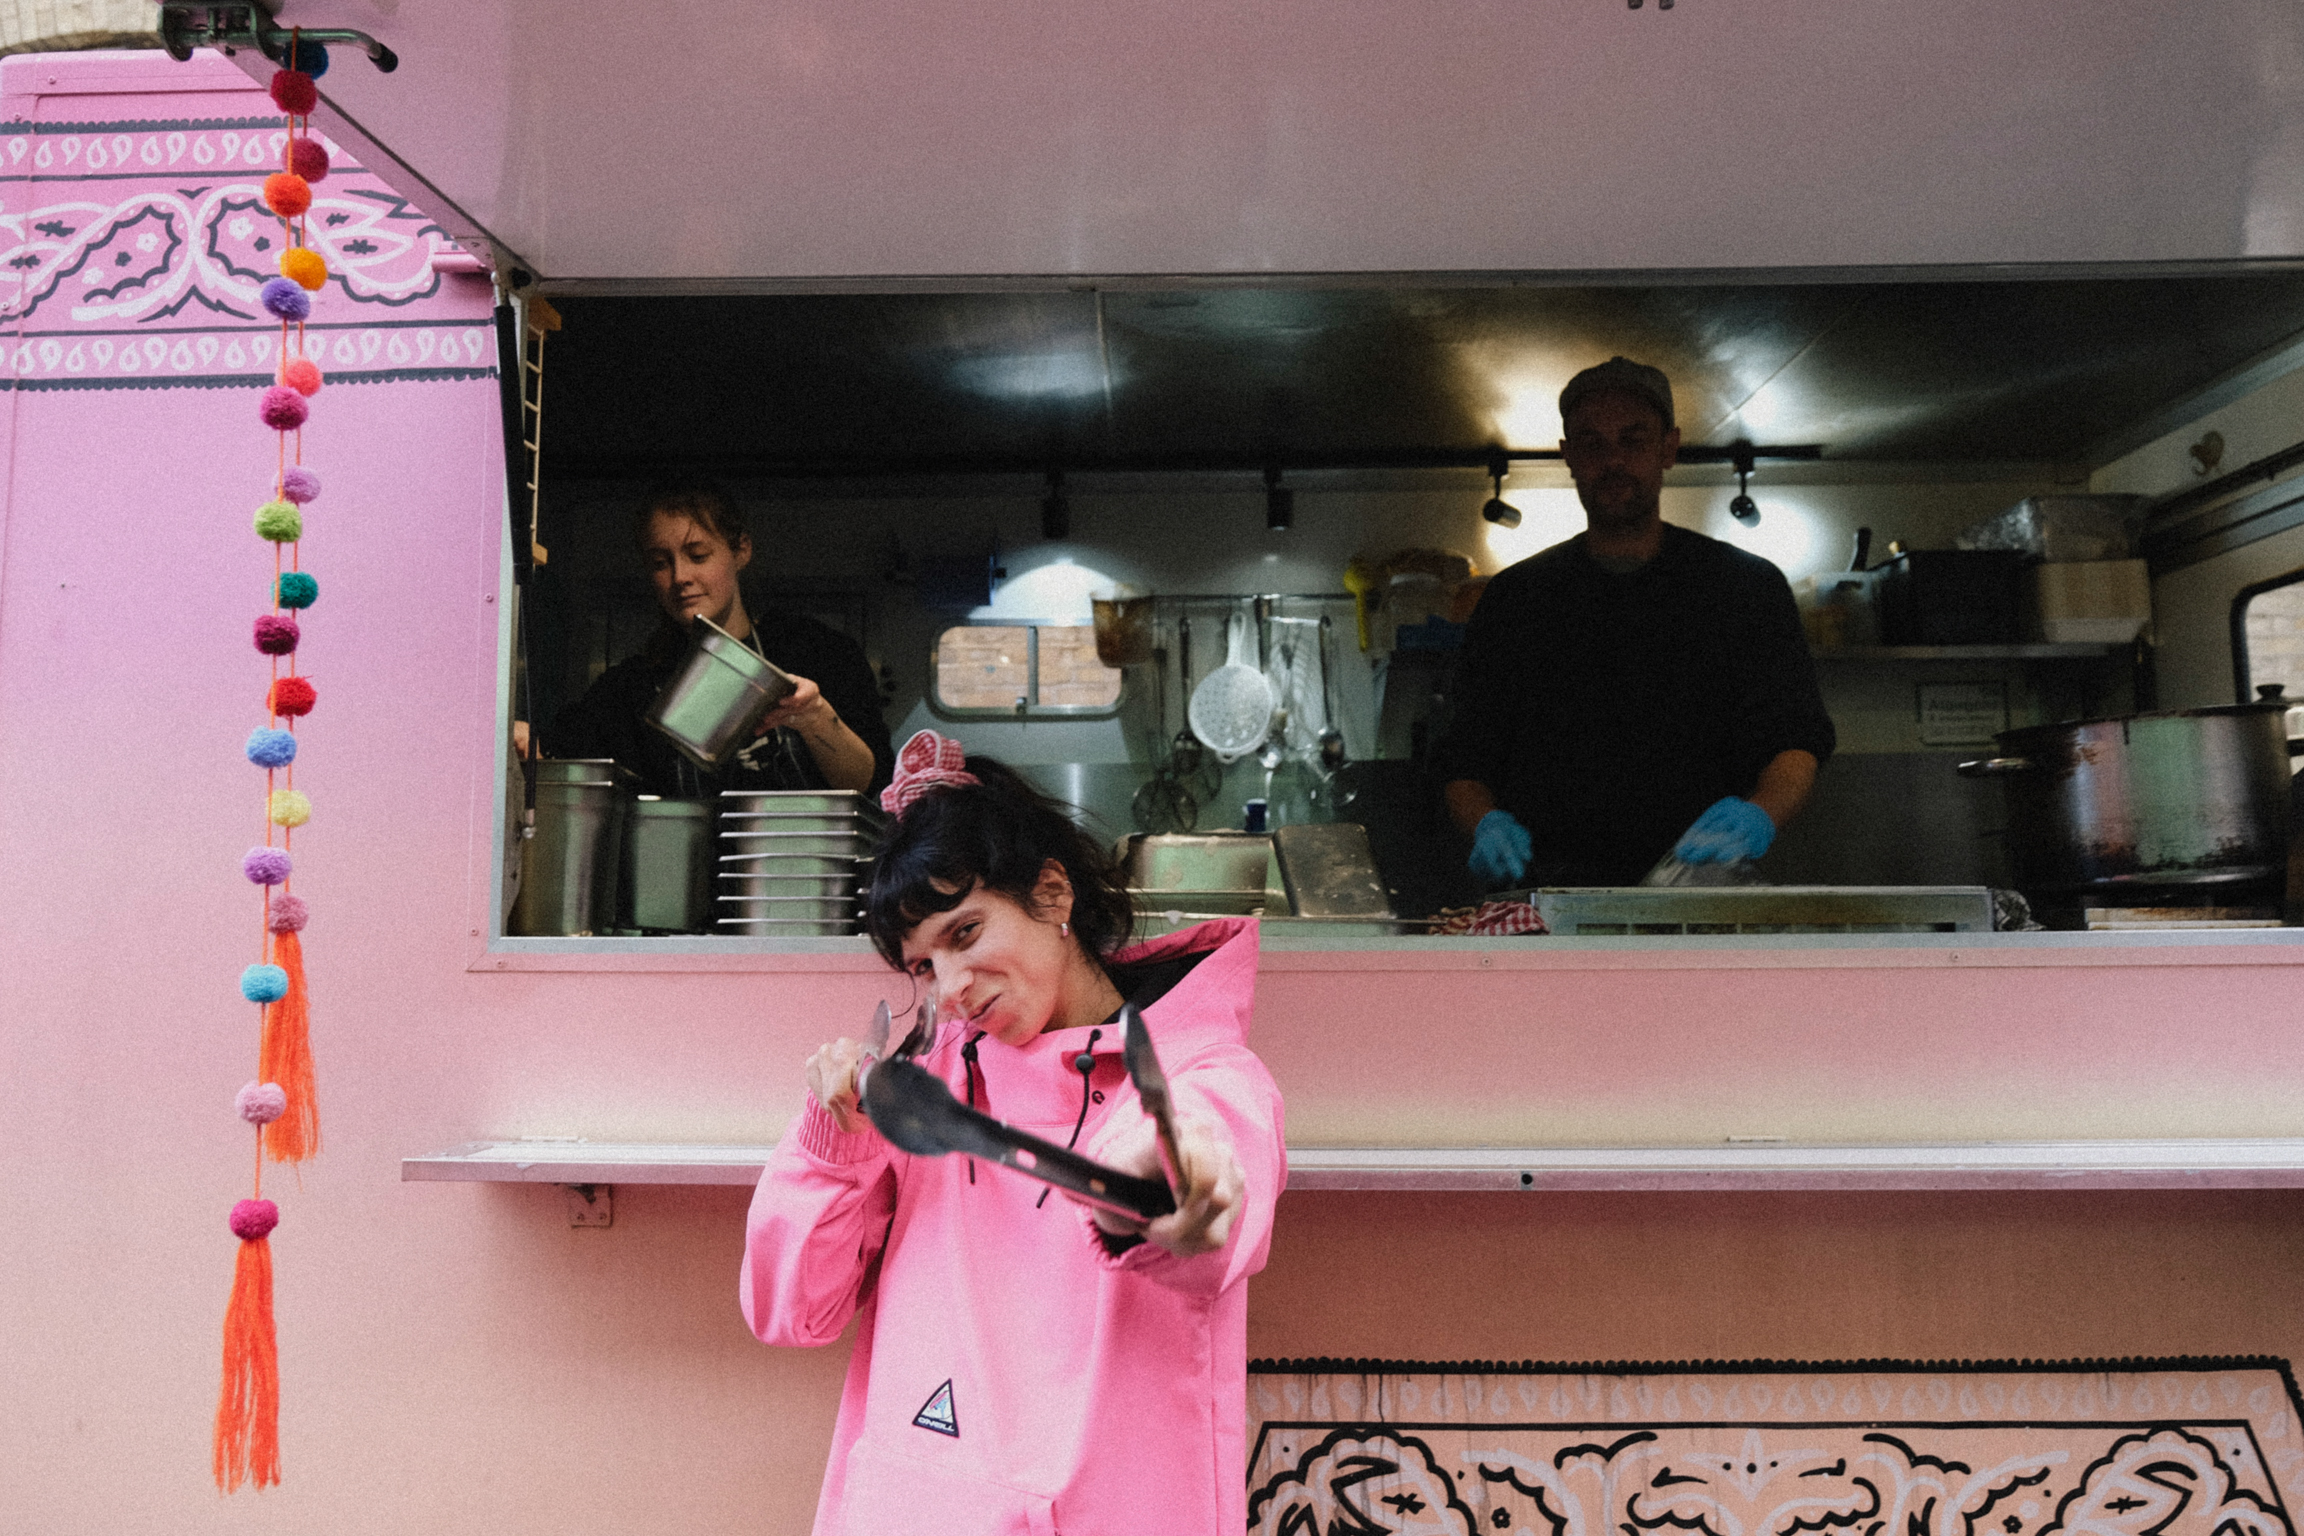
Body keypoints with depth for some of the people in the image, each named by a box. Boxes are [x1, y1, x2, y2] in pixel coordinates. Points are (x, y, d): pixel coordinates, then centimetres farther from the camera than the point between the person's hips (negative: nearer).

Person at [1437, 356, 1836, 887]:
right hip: (1545, 898, 1)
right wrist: (1486, 823, -10)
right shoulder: (1514, 596, 16)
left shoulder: (1746, 584, 13)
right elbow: (1464, 763, 14)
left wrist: (1758, 815, -20)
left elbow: (1796, 743, 3)